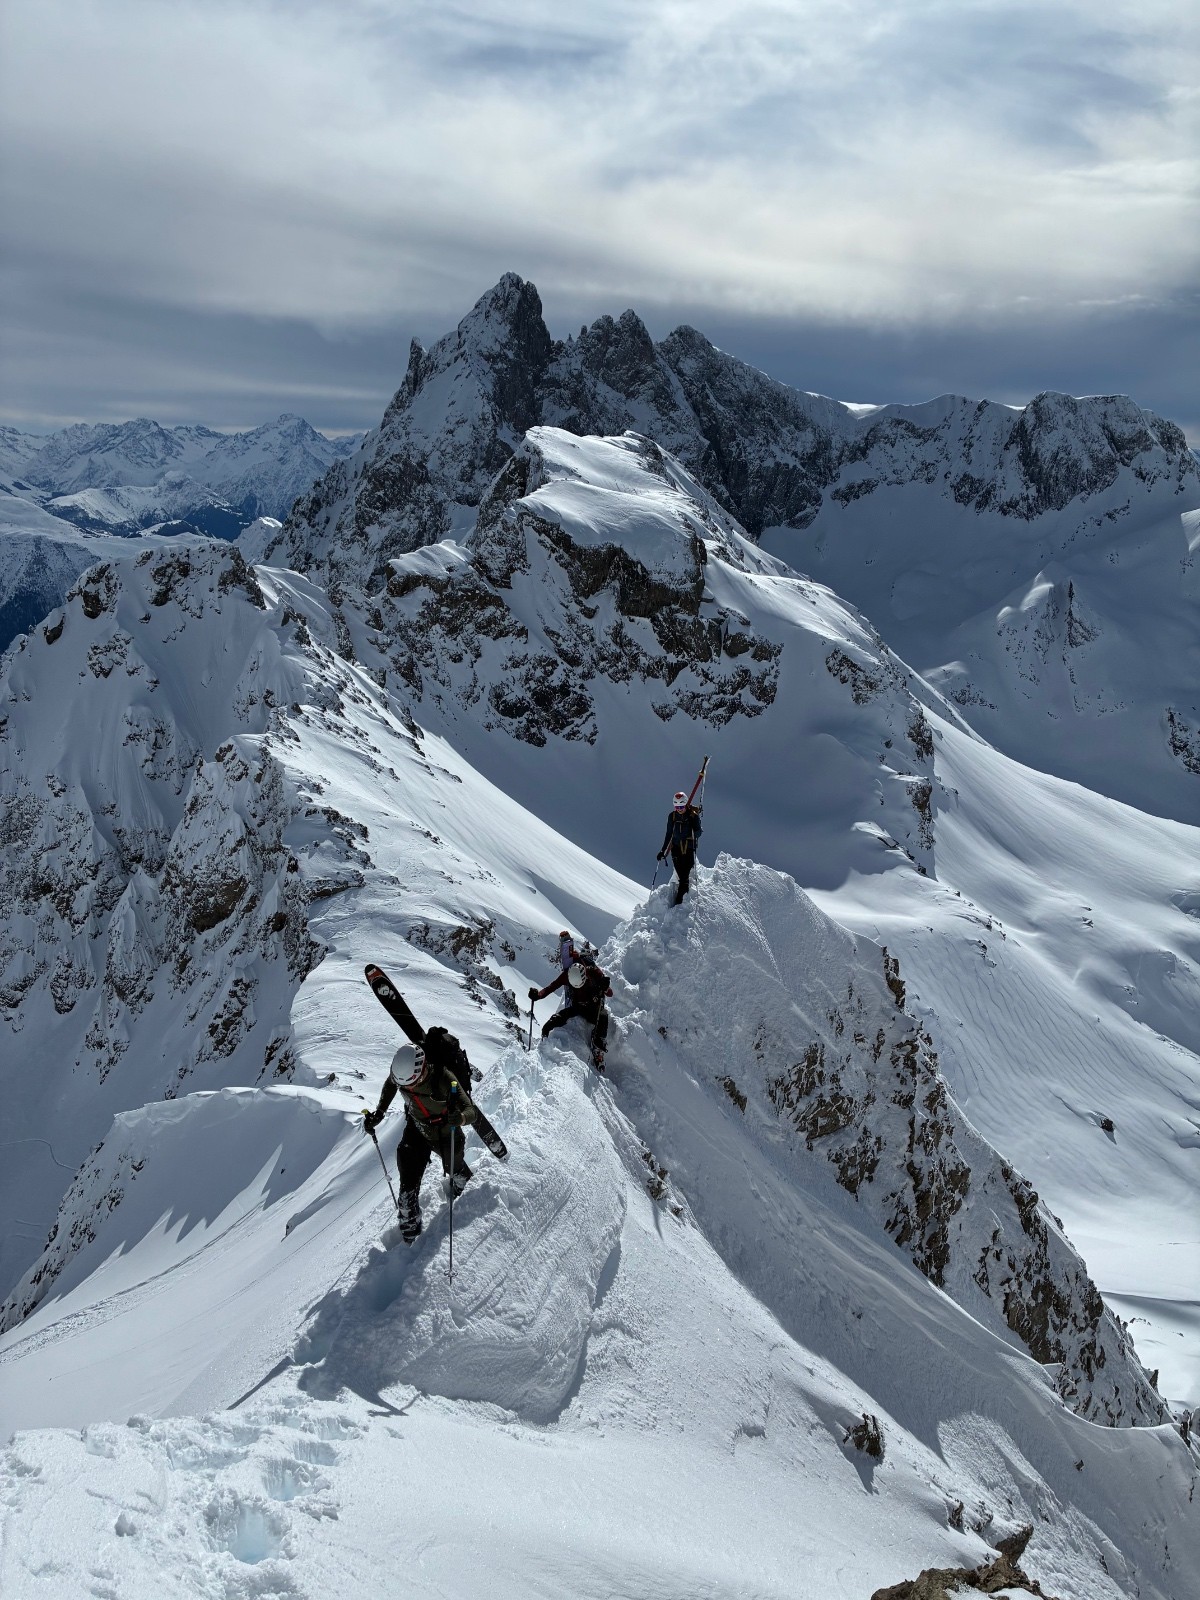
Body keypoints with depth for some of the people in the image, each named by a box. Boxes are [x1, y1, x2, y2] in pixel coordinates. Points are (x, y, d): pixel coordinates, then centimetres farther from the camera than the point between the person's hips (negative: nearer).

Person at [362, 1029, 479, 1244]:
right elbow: (390, 1084, 1)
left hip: (445, 1135, -3)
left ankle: (462, 1188, 60)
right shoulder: (400, 1072, -26)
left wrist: (455, 1118, -60)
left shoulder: (444, 1078, -40)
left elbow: (470, 1112, -39)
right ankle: (409, 1230, 16)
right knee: (408, 1182, -3)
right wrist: (379, 1112, -9)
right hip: (416, 1129, 3)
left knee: (454, 1169, 24)